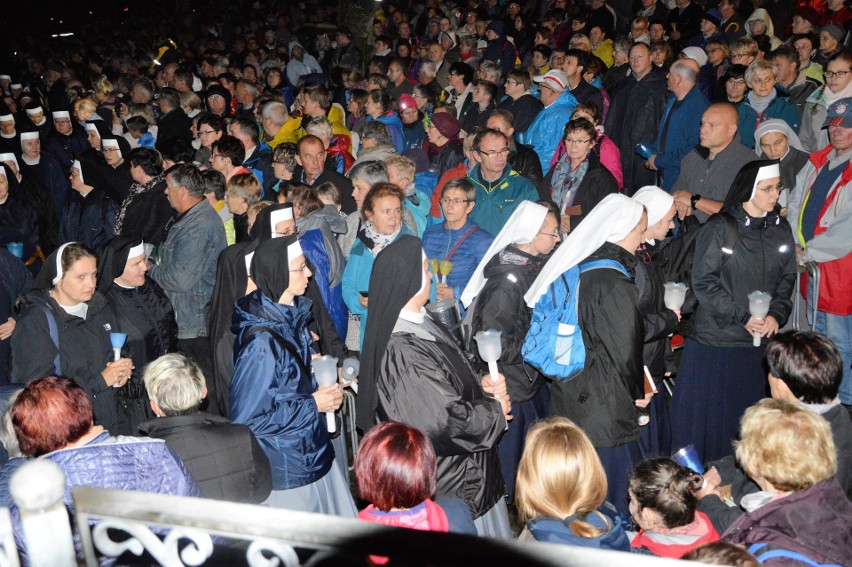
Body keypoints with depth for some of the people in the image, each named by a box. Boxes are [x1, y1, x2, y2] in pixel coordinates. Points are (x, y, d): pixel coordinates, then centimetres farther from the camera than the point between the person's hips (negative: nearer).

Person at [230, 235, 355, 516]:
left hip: (313, 456, 8)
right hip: (286, 471, -8)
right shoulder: (261, 342, -27)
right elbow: (247, 418, -23)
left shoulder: (291, 315, 0)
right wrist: (313, 405, -19)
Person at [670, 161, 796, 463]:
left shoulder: (780, 229, 7)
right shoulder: (720, 227, -8)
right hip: (714, 337, -4)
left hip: (760, 340, 4)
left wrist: (776, 315, -7)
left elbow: (787, 279, 10)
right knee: (705, 414, 4)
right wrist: (742, 316, -14)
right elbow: (704, 282, -10)